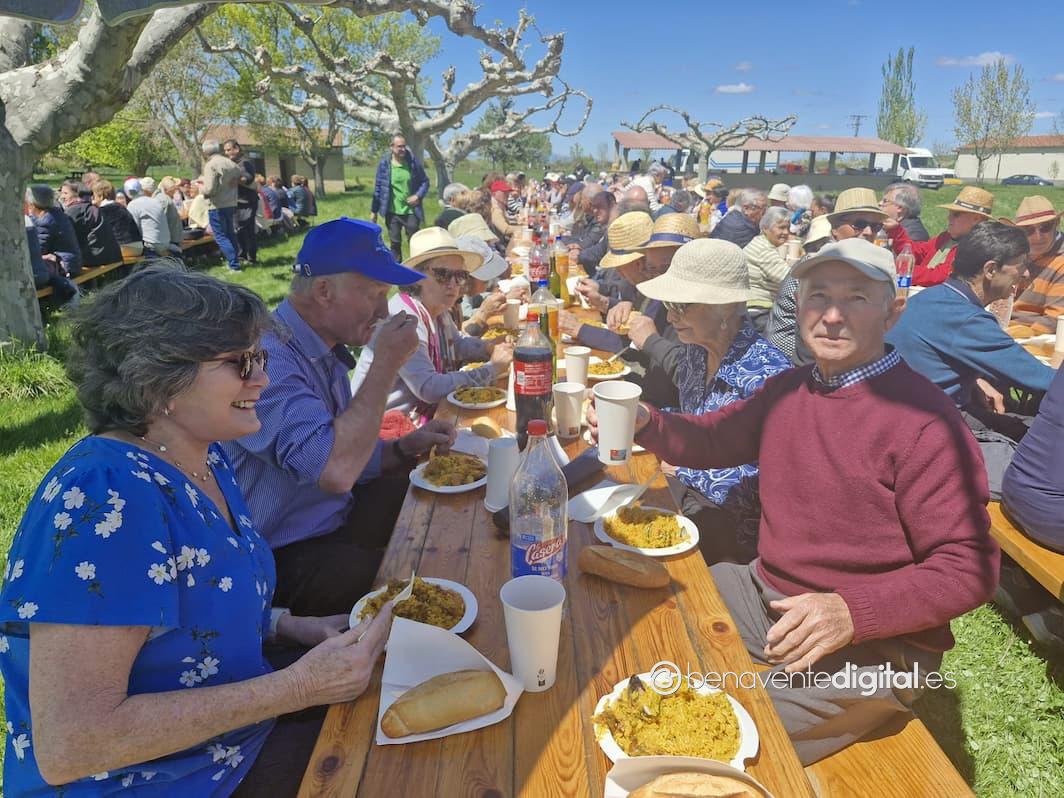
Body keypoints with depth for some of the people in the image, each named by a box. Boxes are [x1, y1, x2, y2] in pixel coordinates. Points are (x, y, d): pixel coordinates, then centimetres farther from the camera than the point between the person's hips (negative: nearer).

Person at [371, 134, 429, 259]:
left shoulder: (413, 162, -3)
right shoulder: (384, 164, -4)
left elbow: (425, 181, 8)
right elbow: (378, 187, 2)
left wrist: (418, 196, -11)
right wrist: (374, 210, 4)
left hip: (411, 211, 0)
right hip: (392, 212, 0)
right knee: (395, 243, 10)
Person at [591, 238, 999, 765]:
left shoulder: (924, 421, -19)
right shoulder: (789, 389, 4)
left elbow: (969, 568, -17)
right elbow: (712, 439, 14)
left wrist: (852, 611, -30)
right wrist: (644, 424, -7)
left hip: (869, 647, -7)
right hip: (762, 595, 7)